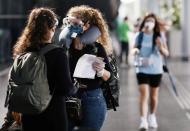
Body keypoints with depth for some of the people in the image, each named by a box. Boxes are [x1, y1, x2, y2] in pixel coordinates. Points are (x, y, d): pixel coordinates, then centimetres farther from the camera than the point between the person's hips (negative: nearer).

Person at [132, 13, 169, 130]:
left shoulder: (159, 37, -4)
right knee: (144, 95, -13)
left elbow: (166, 54, -5)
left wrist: (161, 47, -25)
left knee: (154, 96, 13)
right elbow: (135, 49, 13)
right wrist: (135, 50, -10)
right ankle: (143, 121, -16)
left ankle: (152, 117, 36)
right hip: (142, 69, 0)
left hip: (156, 70, 1)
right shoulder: (140, 36, 0)